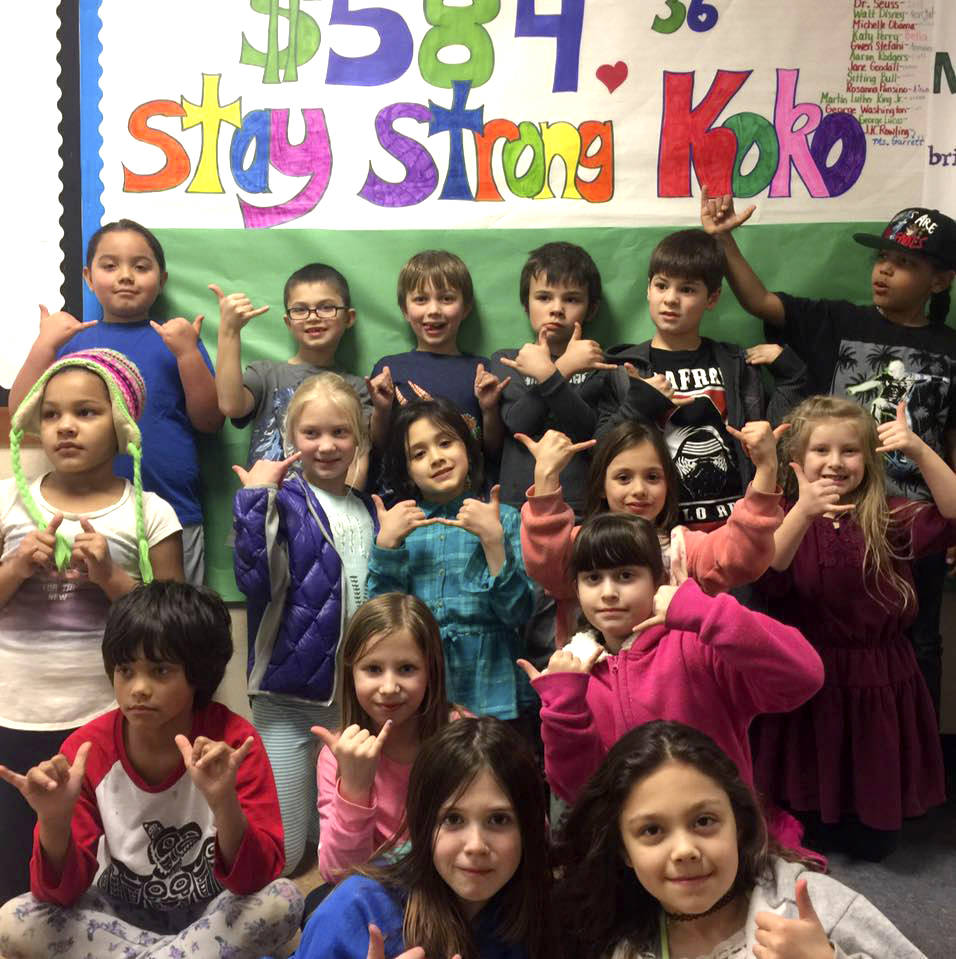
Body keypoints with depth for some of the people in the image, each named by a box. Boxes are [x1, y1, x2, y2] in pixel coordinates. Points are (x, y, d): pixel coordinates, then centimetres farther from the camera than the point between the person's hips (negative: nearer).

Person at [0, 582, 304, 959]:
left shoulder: (233, 742, -19)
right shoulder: (86, 750, -14)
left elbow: (256, 880, -24)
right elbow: (62, 892, -13)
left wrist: (224, 804, -43)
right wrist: (55, 820, -33)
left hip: (212, 913, -2)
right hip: (120, 913, 2)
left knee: (283, 900, -31)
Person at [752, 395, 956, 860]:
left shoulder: (888, 518, -1)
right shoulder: (784, 515, -4)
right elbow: (765, 576, -23)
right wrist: (803, 513, -38)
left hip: (875, 686, 2)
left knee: (874, 839, 12)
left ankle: (838, 821, 42)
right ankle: (807, 819, 42)